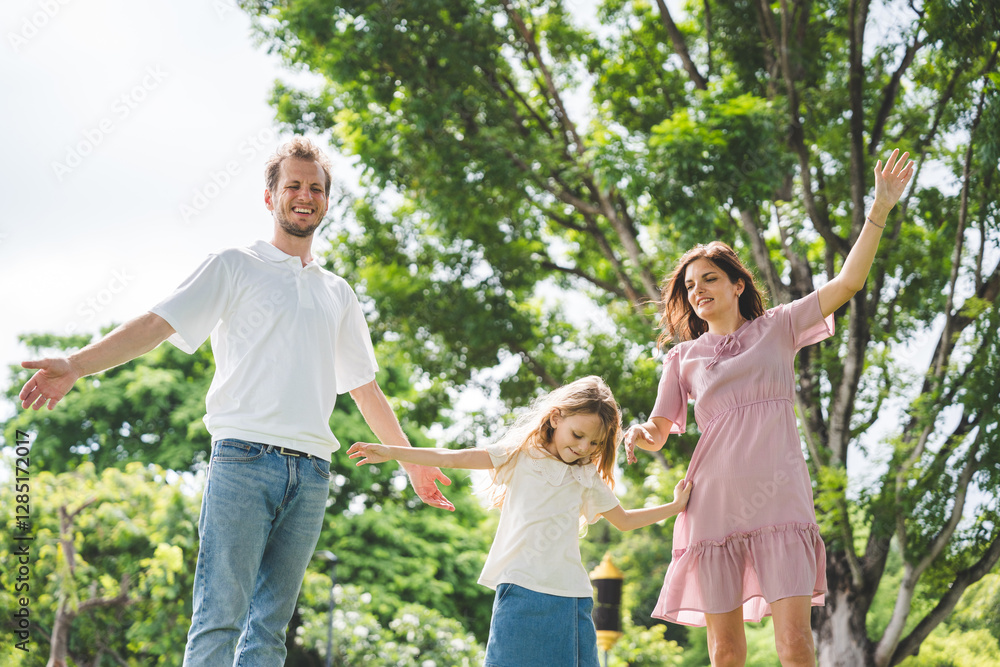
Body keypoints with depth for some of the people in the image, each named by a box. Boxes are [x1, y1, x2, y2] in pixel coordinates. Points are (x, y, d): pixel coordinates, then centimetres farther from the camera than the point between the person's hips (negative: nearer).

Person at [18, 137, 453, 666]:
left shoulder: (338, 294, 24)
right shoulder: (235, 266, 11)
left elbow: (366, 388, 30)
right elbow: (157, 324, 0)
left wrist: (412, 462, 31)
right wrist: (75, 365, -14)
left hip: (311, 470, 4)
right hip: (244, 458, -4)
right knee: (220, 617, -13)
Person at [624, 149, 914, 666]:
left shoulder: (777, 328, 12)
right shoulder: (684, 358, 15)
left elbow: (848, 282, 5)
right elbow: (659, 430, 14)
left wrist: (880, 210, -2)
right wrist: (640, 435, -10)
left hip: (780, 500, -1)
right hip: (714, 504, 2)